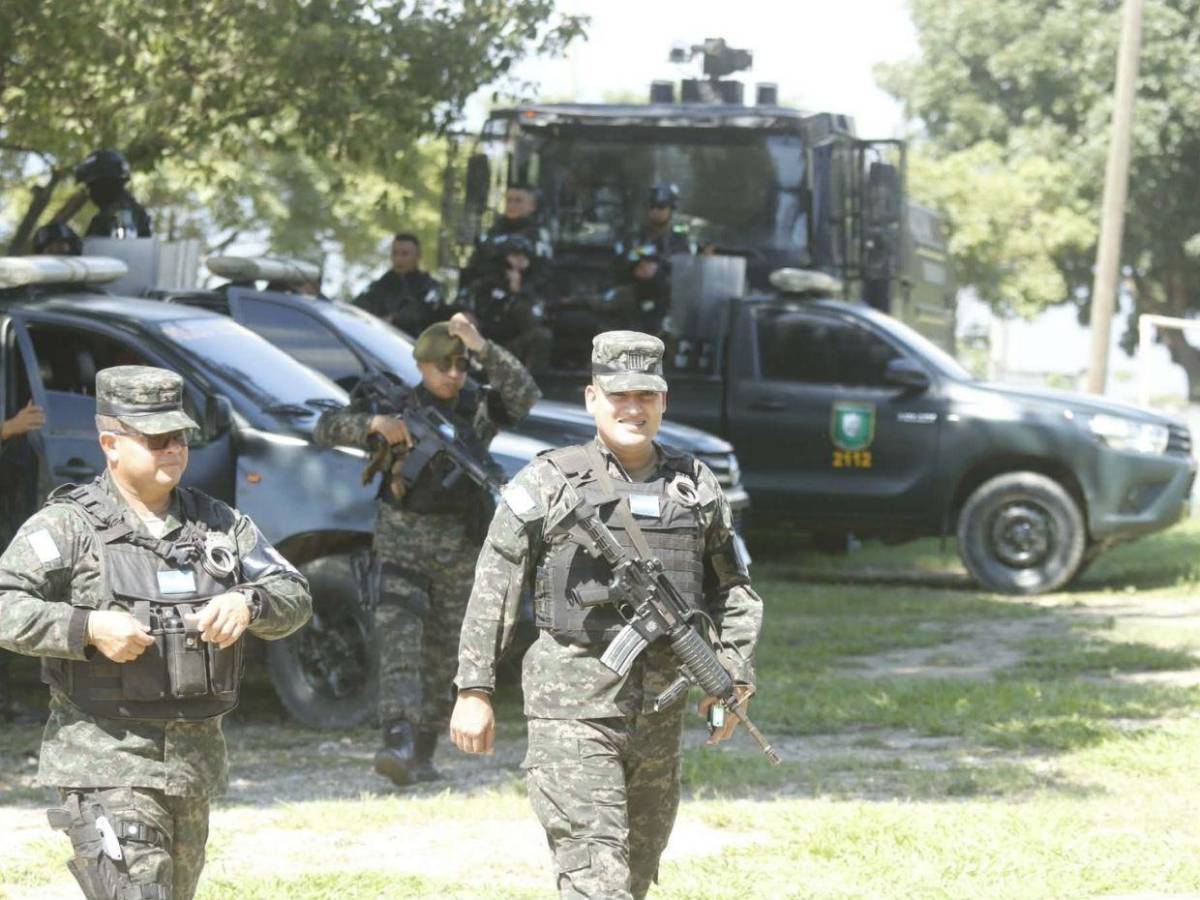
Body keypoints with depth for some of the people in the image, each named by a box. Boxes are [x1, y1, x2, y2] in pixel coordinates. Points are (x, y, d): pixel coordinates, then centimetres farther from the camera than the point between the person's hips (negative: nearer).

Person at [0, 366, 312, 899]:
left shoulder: (218, 524, 10)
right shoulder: (68, 526, -6)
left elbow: (294, 597, 11)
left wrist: (248, 603, -11)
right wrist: (88, 628, -24)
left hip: (196, 755, 6)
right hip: (105, 756, -6)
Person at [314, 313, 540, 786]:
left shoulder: (479, 407, 1)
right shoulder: (397, 407, -1)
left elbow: (524, 395, -19)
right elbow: (327, 428, -7)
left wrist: (484, 349, -30)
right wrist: (374, 423, -26)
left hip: (460, 547, 2)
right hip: (402, 539, -2)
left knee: (443, 654, 8)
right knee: (398, 636, -18)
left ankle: (423, 752, 21)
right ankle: (397, 741, -31)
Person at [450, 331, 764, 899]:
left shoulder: (695, 485, 10)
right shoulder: (547, 483, -2)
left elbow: (733, 589, 17)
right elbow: (493, 591, -1)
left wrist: (733, 677, 7)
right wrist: (473, 689, -5)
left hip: (662, 704, 5)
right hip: (573, 704, -5)